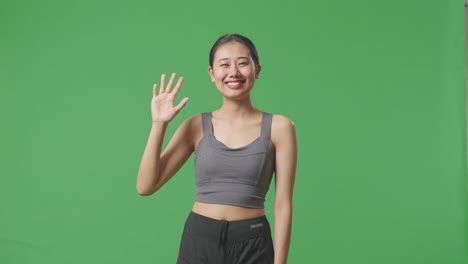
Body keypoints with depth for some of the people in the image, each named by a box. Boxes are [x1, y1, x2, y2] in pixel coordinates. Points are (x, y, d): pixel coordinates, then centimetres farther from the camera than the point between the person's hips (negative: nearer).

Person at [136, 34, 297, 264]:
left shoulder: (279, 127, -3)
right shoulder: (197, 125, 1)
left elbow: (283, 204, -4)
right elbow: (145, 186, -3)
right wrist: (159, 124, -9)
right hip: (199, 242, 2)